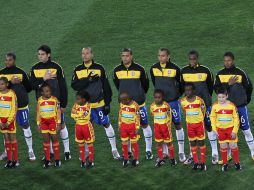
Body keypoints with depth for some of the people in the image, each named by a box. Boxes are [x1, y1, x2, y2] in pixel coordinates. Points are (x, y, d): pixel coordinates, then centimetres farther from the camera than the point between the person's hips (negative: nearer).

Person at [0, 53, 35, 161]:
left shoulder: (21, 72, -1)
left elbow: (28, 88, 4)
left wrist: (21, 94, -6)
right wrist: (11, 82, -19)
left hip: (21, 105, -2)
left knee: (25, 126, 2)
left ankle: (30, 151, 10)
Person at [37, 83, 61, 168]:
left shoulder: (55, 99, -6)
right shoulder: (39, 100, 2)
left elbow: (58, 111, -3)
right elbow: (38, 112, 9)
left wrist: (58, 123, -6)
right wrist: (38, 123, 8)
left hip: (53, 120, -3)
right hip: (43, 121, 3)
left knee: (54, 139, 2)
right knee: (45, 140, 5)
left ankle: (57, 160, 10)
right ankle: (47, 160, 12)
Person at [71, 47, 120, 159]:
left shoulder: (99, 68, -3)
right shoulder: (78, 70, 3)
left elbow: (106, 87, -1)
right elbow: (74, 86, -8)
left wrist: (107, 104, -4)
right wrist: (88, 80, -20)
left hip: (99, 103, -2)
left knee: (106, 125, 2)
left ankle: (114, 149, 12)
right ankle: (86, 151, 22)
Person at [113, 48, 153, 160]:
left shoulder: (139, 69, -9)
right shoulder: (117, 70, -1)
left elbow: (145, 84, 4)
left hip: (139, 103, -2)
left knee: (145, 125, 3)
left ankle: (148, 150, 13)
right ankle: (127, 151, 19)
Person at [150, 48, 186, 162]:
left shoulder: (175, 69, -10)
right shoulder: (154, 68, 0)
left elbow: (180, 84, 1)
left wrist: (176, 95, 6)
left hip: (173, 101, -3)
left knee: (177, 125, 2)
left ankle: (181, 152, 8)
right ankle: (164, 152, 17)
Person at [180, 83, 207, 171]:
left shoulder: (199, 100, -15)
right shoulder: (183, 101, -5)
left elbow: (203, 111, -2)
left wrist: (199, 120, 2)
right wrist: (190, 119, 8)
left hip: (199, 123, -3)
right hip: (190, 124, 3)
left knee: (201, 142, 3)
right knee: (192, 143, 9)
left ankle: (203, 162, 10)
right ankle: (196, 162, 17)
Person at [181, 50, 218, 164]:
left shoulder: (205, 70, -7)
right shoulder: (184, 71, 0)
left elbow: (210, 86, 5)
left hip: (204, 103, -2)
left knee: (209, 127, 1)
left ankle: (215, 153, 10)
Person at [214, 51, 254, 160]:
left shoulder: (240, 73, -6)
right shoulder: (220, 74, 1)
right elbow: (216, 88, -6)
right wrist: (228, 84, -17)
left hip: (240, 106, -2)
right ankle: (227, 155, 18)